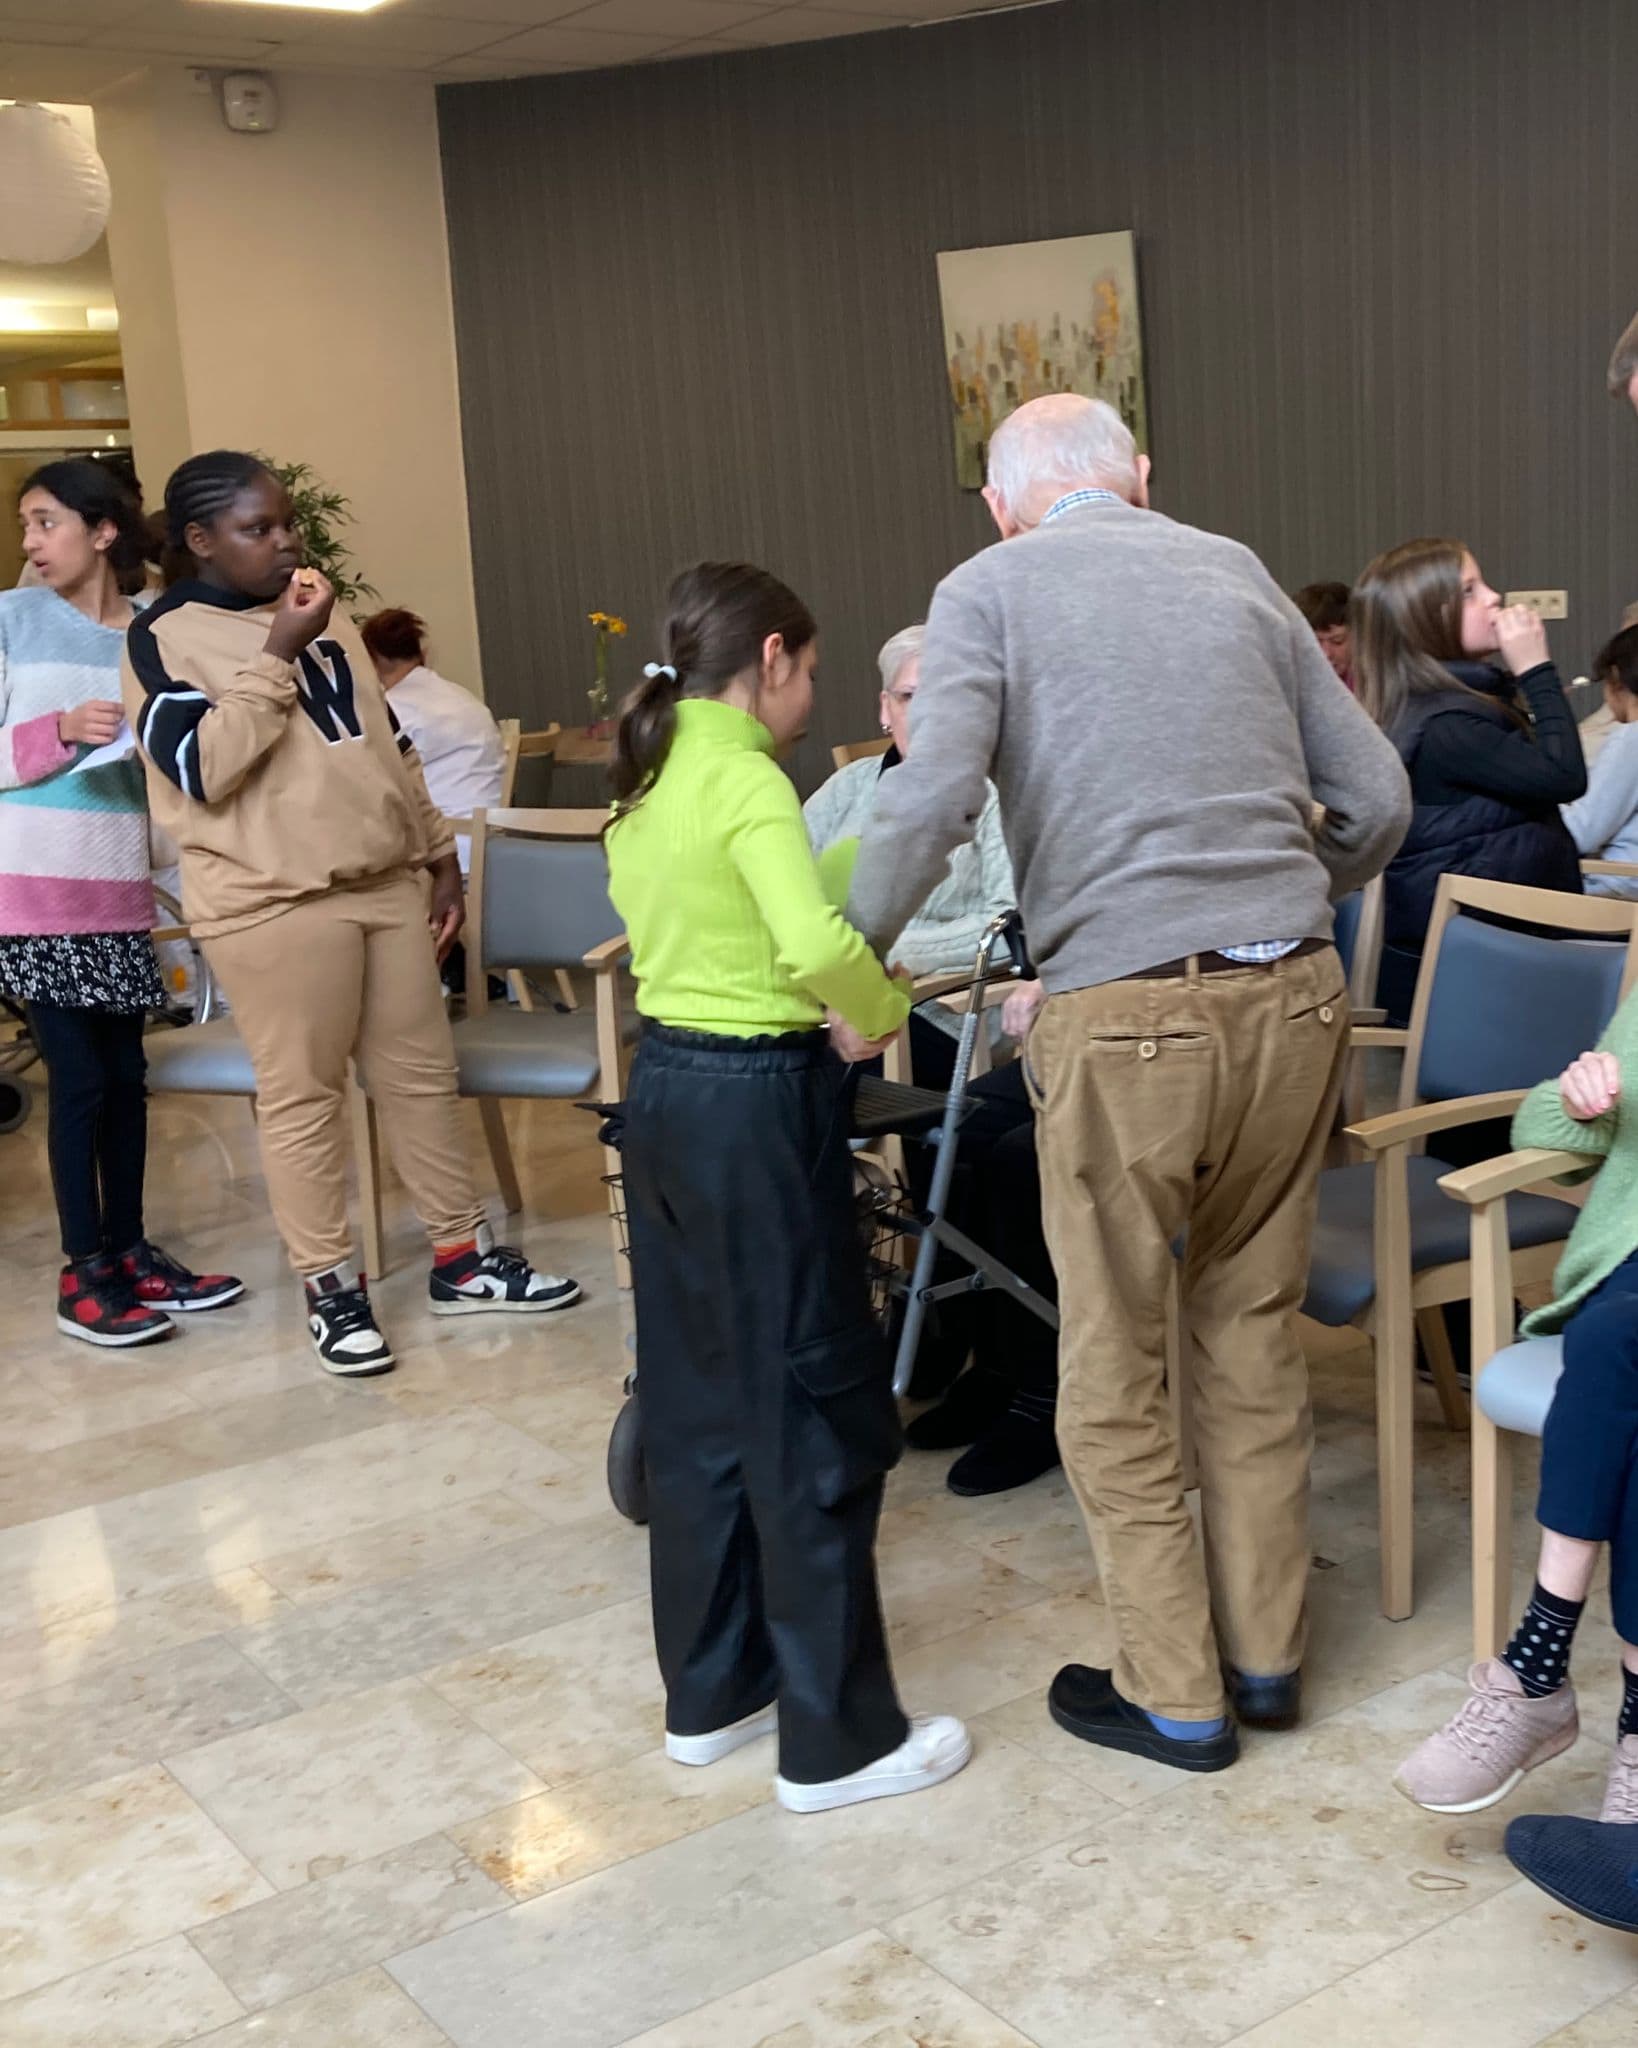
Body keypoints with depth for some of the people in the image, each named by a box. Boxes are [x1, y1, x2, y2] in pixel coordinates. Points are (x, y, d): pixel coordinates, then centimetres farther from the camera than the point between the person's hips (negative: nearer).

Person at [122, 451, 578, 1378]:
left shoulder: (327, 616, 14)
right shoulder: (165, 637, -7)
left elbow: (390, 745, 19)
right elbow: (202, 768, -20)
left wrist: (441, 855, 17)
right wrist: (276, 656, -20)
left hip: (385, 884, 7)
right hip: (274, 905, -6)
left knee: (424, 1074, 11)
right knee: (304, 1097, 2)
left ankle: (465, 1257, 24)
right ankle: (332, 1289, 15)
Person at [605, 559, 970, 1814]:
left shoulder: (645, 780, 11)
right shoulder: (747, 779, -16)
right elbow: (817, 944, -31)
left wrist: (826, 1003, 11)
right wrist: (881, 1009, -12)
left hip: (666, 1087, 9)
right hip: (758, 1104, -9)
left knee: (696, 1403, 16)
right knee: (816, 1413, 1)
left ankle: (712, 1691, 27)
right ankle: (837, 1737, 11)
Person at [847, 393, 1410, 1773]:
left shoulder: (990, 587, 3)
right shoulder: (1236, 572, 14)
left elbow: (930, 797, -14)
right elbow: (1377, 799, 13)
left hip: (1126, 1015, -4)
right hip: (1297, 996, 5)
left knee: (1114, 1368, 11)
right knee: (1256, 1331, 20)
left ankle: (1174, 1696, 22)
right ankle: (1267, 1651, 31)